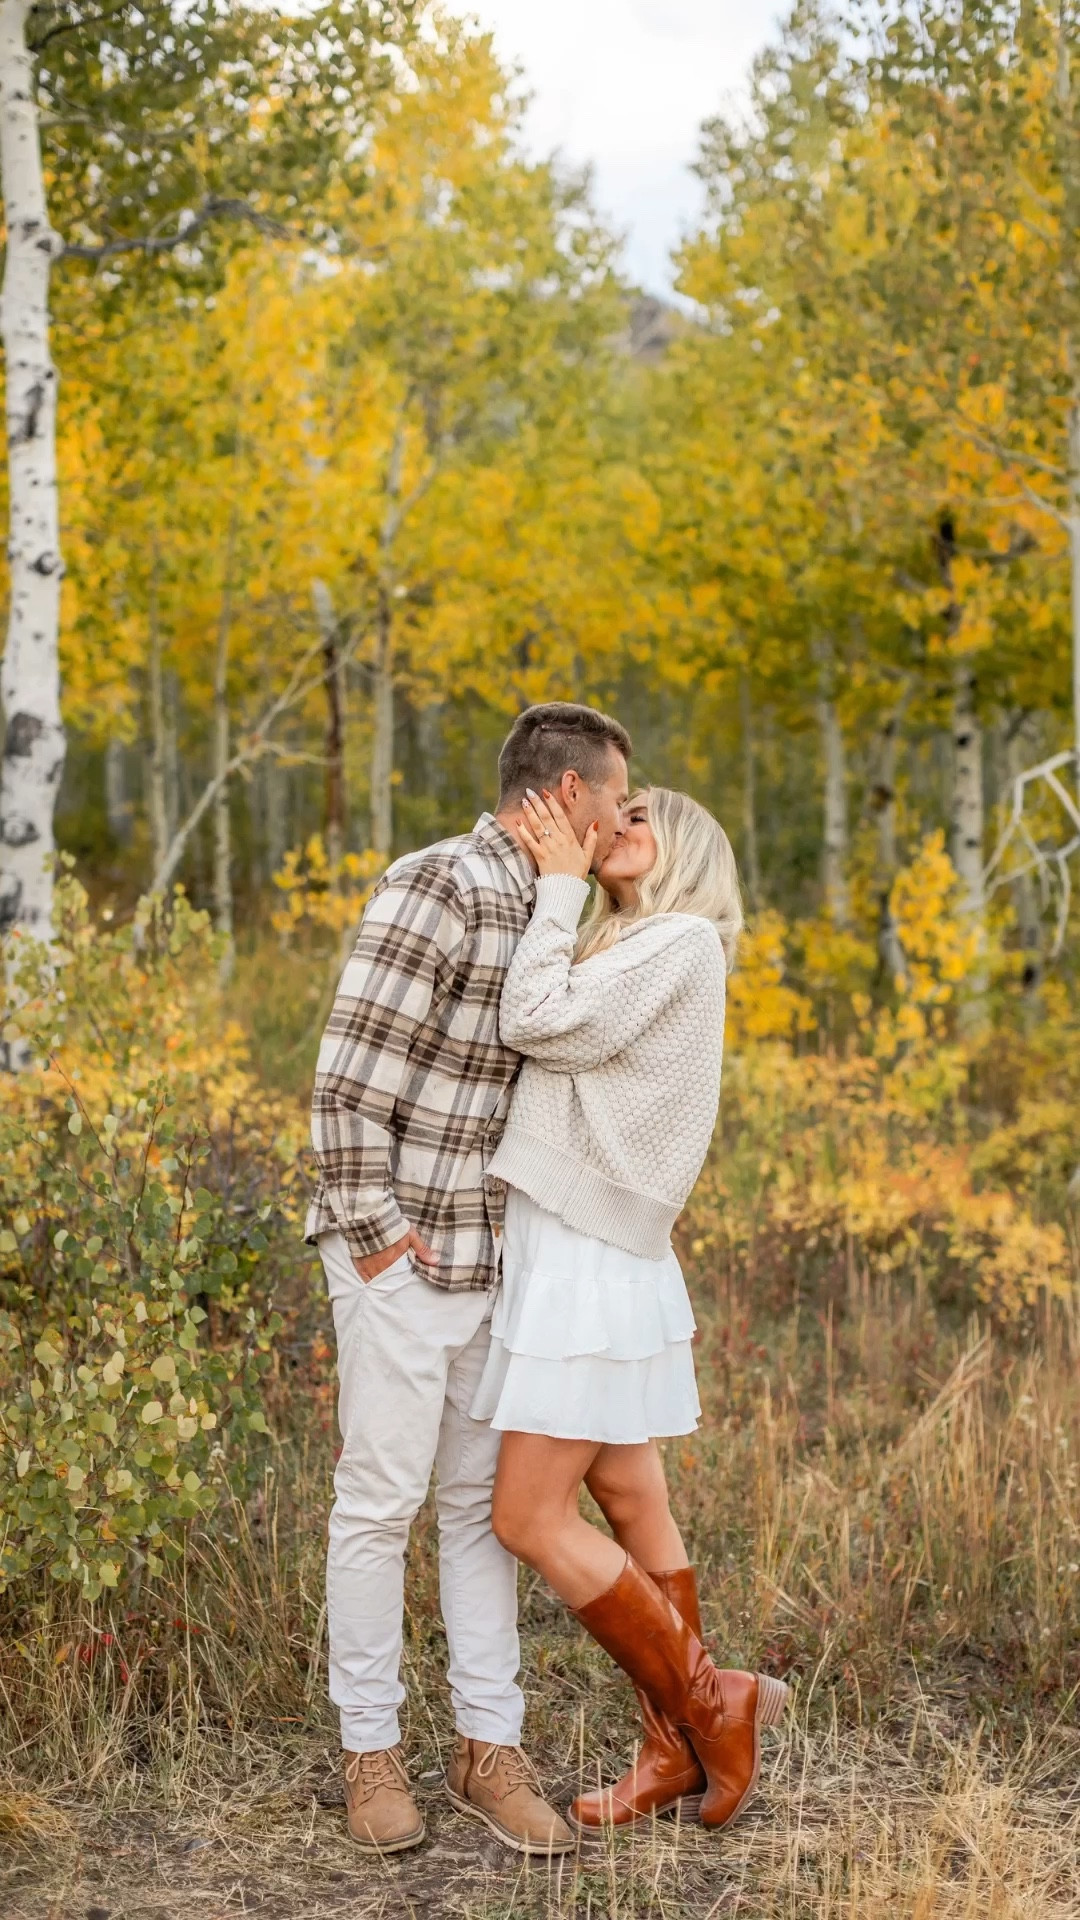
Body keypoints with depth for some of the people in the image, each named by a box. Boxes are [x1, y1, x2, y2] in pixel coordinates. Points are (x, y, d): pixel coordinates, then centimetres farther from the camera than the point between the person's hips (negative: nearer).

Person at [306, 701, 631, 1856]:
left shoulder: (543, 912, 10)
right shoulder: (440, 887, -19)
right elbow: (350, 1074, -21)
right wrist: (370, 1233, -18)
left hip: (491, 1255, 8)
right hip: (400, 1254, -8)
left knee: (484, 1498, 10)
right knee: (381, 1499, 2)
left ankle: (487, 1749, 18)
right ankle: (370, 1751, 15)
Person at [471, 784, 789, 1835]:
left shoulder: (682, 943, -10)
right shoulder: (620, 953, 18)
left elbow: (536, 1024, -17)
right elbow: (535, 1039, 8)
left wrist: (560, 882, -9)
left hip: (591, 1261, -9)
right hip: (572, 1251, 9)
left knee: (530, 1518, -7)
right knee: (632, 1507, 10)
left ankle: (705, 1703, 3)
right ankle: (677, 1750, 17)